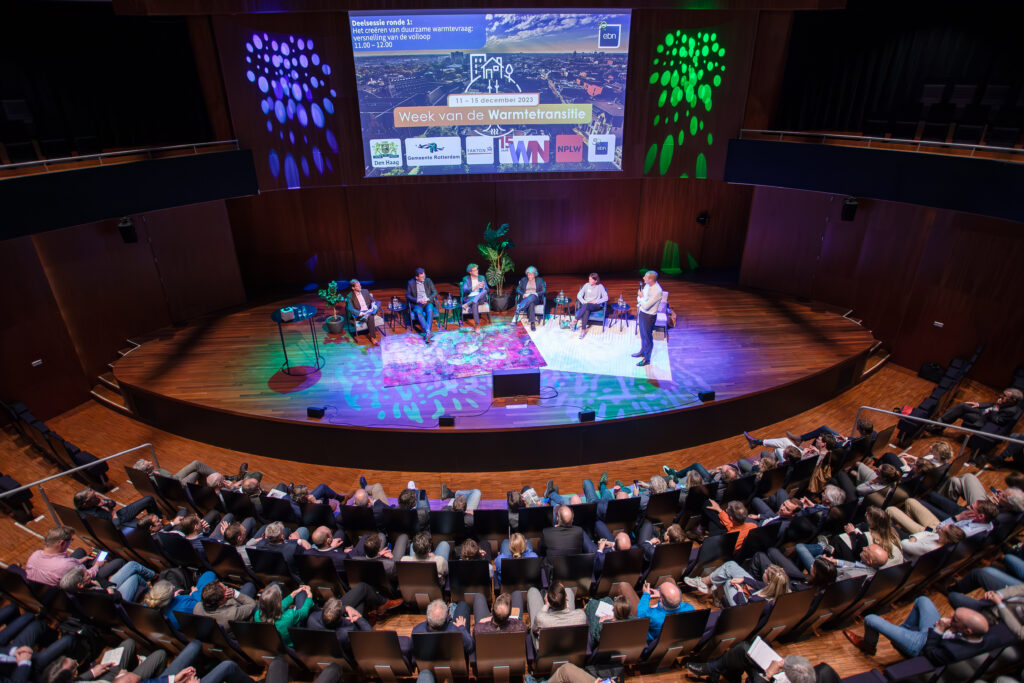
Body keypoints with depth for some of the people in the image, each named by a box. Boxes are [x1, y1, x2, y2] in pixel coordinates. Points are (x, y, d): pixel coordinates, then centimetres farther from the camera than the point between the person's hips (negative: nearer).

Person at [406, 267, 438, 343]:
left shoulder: (428, 281, 7)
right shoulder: (411, 283, 1)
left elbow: (435, 292, 7)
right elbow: (407, 295, 1)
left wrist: (428, 299, -12)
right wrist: (418, 300, -14)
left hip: (428, 302, 1)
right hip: (417, 304, -1)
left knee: (430, 310, -33)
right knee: (418, 312, -35)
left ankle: (427, 334, -43)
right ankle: (428, 332, -46)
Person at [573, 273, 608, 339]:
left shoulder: (600, 287, 1)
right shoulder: (587, 285, 7)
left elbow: (606, 298, -4)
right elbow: (579, 295, 5)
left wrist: (596, 301, -15)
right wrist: (583, 301, -13)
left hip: (596, 306, -2)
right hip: (586, 304, 2)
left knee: (587, 305, -38)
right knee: (586, 310, -37)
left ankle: (576, 321, -41)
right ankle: (584, 330, -45)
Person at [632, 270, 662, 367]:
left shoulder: (657, 292, -30)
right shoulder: (647, 285, -4)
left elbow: (646, 306, -30)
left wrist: (641, 297, -16)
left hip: (649, 316, -8)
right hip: (642, 312, 8)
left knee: (648, 337, 6)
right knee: (642, 335, 25)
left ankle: (647, 359, 20)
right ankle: (642, 352, 46)